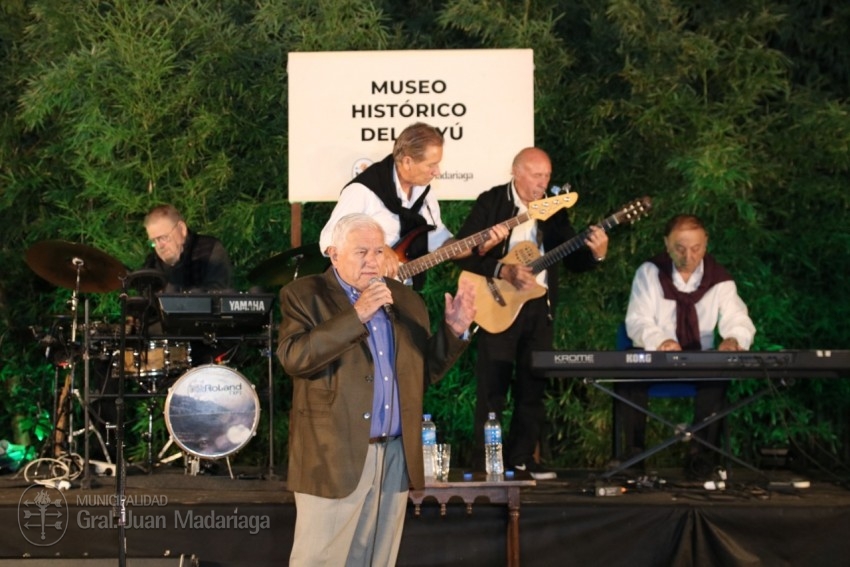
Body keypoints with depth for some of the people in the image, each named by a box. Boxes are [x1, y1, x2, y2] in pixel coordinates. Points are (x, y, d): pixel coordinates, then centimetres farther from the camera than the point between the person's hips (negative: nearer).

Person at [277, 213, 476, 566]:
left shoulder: (407, 301, 15)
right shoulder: (305, 295, -2)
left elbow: (423, 372, 16)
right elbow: (293, 357, -18)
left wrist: (454, 330, 1)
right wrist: (357, 315, -22)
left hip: (396, 457, 5)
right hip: (334, 455, -5)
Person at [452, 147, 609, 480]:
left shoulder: (554, 209, 9)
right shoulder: (491, 202, -4)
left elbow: (573, 261, 8)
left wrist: (596, 253, -14)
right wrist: (504, 272, -23)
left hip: (539, 306, 5)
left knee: (533, 388, 8)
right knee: (493, 387, -3)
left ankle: (521, 459, 18)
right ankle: (484, 464, 3)